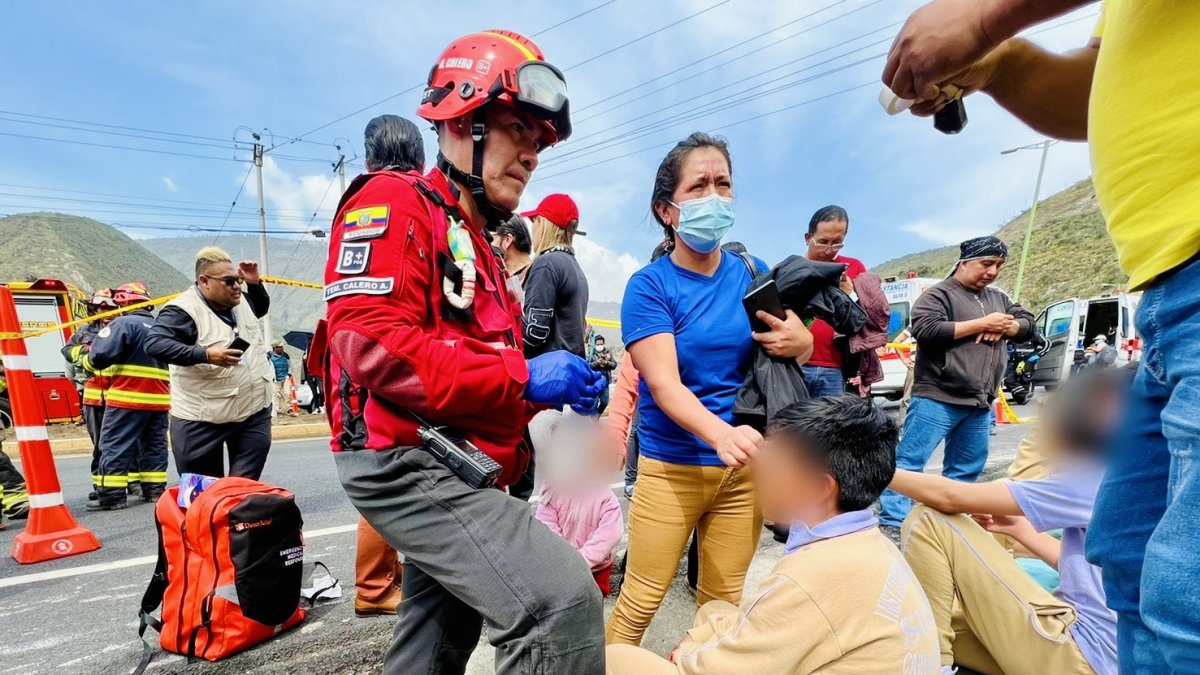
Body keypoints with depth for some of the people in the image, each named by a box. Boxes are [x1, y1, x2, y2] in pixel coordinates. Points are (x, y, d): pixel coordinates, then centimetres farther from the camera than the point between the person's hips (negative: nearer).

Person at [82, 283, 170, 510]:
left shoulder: (123, 323, -8)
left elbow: (100, 355, -15)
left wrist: (88, 362, 5)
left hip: (128, 398, -7)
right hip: (158, 399, 7)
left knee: (115, 446, 1)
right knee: (154, 445, 11)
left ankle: (112, 495, 2)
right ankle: (155, 490, 15)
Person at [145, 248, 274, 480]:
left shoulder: (241, 300, 6)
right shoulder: (183, 310, -16)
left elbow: (261, 309, 27)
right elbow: (154, 344, -27)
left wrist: (255, 283, 9)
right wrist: (205, 355, -36)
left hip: (255, 412, 6)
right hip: (202, 420, -5)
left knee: (246, 486, 10)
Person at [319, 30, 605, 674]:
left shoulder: (477, 245, 21)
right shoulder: (394, 204, -9)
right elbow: (370, 341, -24)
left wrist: (552, 387, 3)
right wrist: (521, 376, -22)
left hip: (452, 470, 10)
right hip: (406, 463, -10)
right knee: (563, 599, -22)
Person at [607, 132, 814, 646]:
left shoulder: (752, 273, 2)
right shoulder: (649, 285, -10)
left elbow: (795, 347, 13)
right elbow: (664, 385, -20)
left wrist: (801, 343, -11)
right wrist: (720, 433, -37)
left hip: (744, 467, 4)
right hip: (670, 466, -3)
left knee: (724, 602, 15)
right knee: (640, 600, 5)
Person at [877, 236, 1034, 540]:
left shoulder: (999, 298, 21)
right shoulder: (938, 294, -4)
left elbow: (1029, 323, 18)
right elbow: (925, 331, -18)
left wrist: (1004, 327, -4)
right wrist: (982, 323, -12)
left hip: (980, 404, 8)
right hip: (937, 399, -8)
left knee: (966, 468, 15)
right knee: (909, 460, -7)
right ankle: (892, 524, -6)